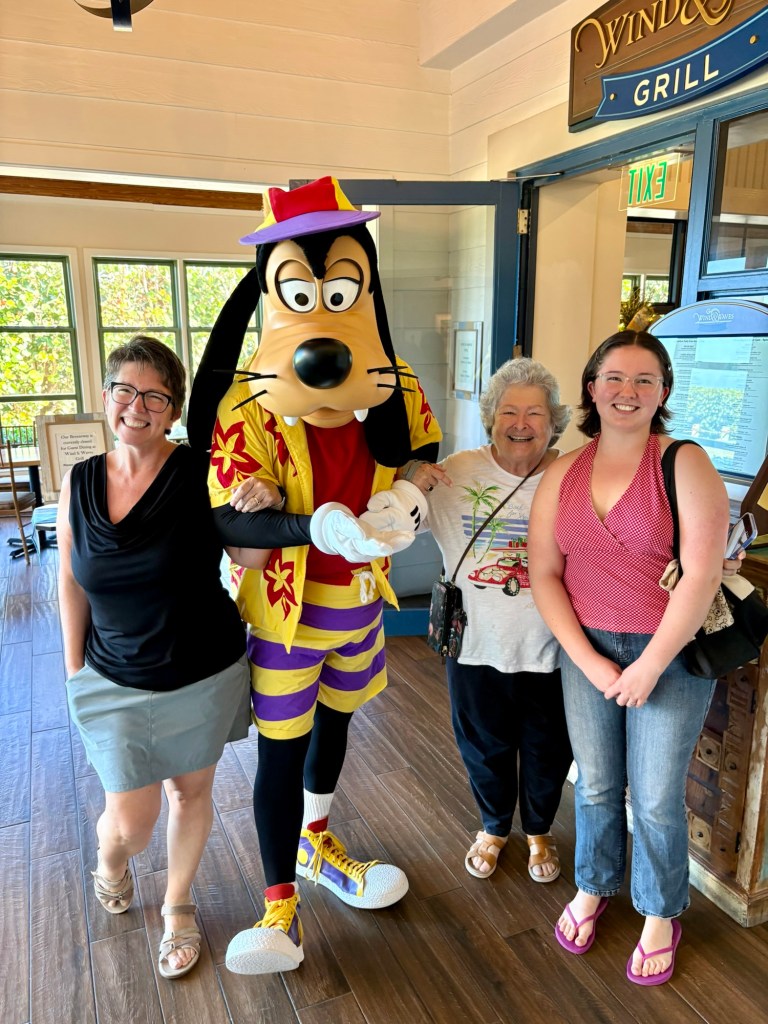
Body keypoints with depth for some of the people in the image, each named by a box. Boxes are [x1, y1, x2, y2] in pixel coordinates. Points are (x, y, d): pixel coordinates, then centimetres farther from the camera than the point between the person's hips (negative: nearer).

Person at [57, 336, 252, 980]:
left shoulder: (201, 474, -16)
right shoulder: (79, 482, -5)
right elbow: (72, 583, 4)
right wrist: (76, 671, 8)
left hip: (205, 677, -1)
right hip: (116, 684, 2)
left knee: (191, 792, 18)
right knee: (130, 822, 10)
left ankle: (179, 907, 46)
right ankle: (111, 865, 49)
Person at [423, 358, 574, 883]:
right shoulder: (455, 474, -8)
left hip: (550, 649, 0)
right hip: (477, 645, 0)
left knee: (547, 750, 20)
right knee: (484, 746, 20)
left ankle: (539, 831, 51)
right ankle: (494, 827, 51)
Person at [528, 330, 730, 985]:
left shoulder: (685, 464, -11)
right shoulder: (562, 475, 0)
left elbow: (702, 574, -17)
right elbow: (544, 574, -1)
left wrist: (649, 666, -15)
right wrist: (588, 661, -9)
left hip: (671, 654, -3)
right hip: (586, 652, 3)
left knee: (657, 798, 9)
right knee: (596, 785, 17)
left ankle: (661, 914, 37)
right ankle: (594, 887, 43)